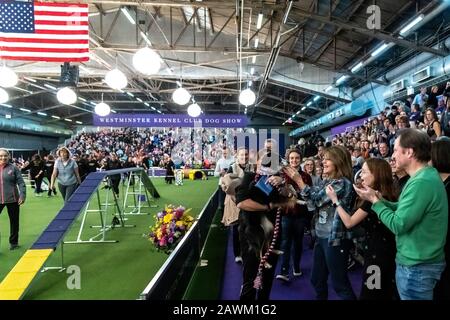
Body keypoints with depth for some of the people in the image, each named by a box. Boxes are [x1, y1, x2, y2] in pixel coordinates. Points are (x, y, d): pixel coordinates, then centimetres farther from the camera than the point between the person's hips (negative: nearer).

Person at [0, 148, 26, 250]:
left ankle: (13, 242, 27)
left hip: (12, 199, -1)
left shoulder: (13, 168, -2)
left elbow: (21, 183, -4)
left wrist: (22, 196, -13)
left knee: (14, 221, 11)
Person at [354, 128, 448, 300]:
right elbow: (405, 210, 10)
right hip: (421, 261, 9)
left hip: (416, 266, -9)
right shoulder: (426, 176, 6)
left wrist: (374, 200, -14)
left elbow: (397, 225, -25)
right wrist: (380, 199, 0)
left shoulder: (421, 182, -26)